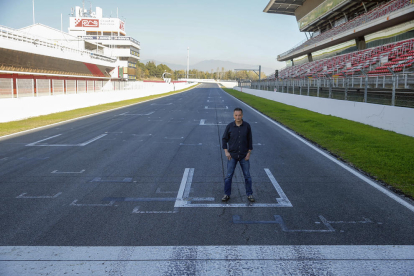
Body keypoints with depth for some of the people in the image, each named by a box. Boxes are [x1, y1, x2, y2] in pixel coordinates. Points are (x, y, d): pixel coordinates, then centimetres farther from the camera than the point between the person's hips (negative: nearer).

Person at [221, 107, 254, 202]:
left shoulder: (247, 126, -7)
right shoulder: (229, 126, -8)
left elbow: (250, 140, -1)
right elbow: (224, 139, 0)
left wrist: (249, 153, -5)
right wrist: (226, 152, -8)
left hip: (244, 155, 0)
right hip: (232, 155, 0)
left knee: (247, 175, 5)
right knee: (229, 175, 1)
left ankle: (249, 194, 18)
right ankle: (227, 194, 13)